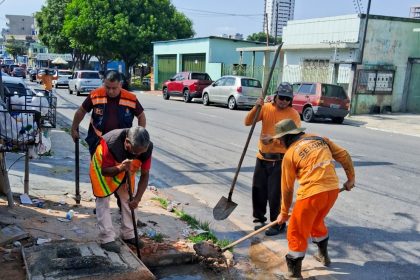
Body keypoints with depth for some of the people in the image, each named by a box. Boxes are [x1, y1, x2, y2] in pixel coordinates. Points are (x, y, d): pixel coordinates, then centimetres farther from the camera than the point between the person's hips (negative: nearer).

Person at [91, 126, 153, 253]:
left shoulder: (147, 147, -30)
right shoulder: (111, 143, -42)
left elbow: (145, 175, -18)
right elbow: (105, 171, -29)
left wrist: (137, 198, -25)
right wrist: (121, 168, -49)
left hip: (126, 168, 4)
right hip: (104, 166, -4)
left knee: (128, 199, 5)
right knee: (103, 200, -9)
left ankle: (129, 235, 17)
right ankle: (107, 239, -4)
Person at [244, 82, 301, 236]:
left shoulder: (293, 114, -8)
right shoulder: (266, 108, 1)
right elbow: (247, 122, -5)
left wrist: (273, 139, -27)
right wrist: (256, 107, -21)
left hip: (280, 160, -4)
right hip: (262, 157, 4)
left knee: (275, 194, -4)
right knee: (258, 189, 12)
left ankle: (278, 224, 13)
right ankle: (259, 218, 31)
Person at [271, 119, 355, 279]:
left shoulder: (289, 154, 1)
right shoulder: (319, 138, 15)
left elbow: (287, 188, 6)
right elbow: (344, 155, 14)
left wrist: (284, 213, 18)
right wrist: (351, 178, 25)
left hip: (312, 193, -7)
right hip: (333, 189, 7)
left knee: (297, 232, 8)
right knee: (316, 221, 32)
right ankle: (323, 256, 49)